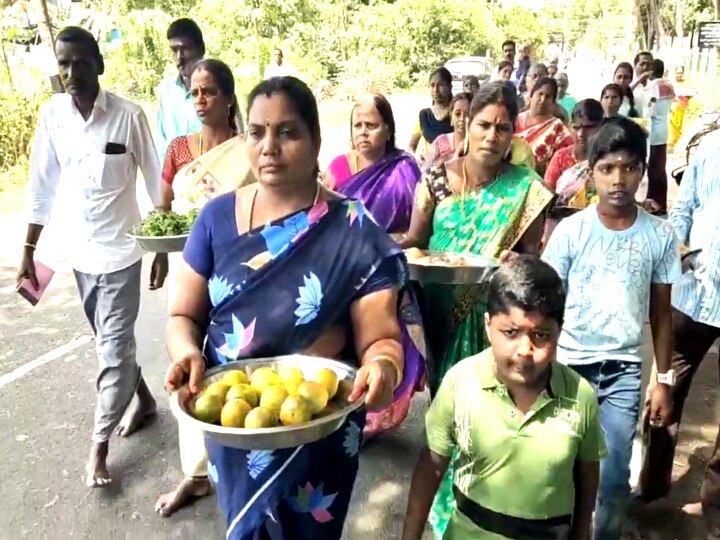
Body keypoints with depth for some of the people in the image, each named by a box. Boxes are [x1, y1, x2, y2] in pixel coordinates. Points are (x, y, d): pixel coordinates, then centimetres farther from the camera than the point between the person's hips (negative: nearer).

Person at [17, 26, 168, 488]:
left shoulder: (129, 116, -14)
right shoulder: (52, 115, -2)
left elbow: (157, 186, -7)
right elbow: (42, 187, 4)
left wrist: (162, 251, -6)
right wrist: (28, 251, 5)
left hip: (120, 248, -4)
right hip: (80, 250, 5)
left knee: (113, 347, 0)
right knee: (110, 340, 18)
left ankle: (99, 446, 14)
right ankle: (142, 398, 42)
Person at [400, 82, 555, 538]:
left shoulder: (527, 189, -5)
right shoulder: (437, 179, 0)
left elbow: (530, 257, -1)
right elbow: (414, 241, 3)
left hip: (491, 313, -2)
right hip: (439, 308, 2)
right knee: (442, 397, 14)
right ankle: (441, 502, 38)